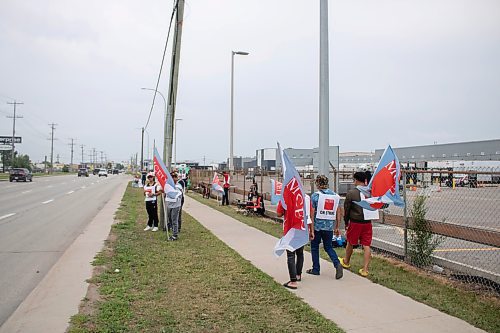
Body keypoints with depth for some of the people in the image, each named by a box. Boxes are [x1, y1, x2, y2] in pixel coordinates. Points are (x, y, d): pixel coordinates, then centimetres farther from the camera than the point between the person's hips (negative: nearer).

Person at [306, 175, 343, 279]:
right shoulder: (335, 196, 6)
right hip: (330, 226, 4)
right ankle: (337, 264, -5)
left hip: (317, 226, -4)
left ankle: (316, 269, 18)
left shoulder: (315, 195, -9)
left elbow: (312, 213, -11)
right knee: (328, 247, 16)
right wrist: (337, 227, 15)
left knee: (314, 247, 12)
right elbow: (339, 213, 8)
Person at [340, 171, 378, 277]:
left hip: (355, 222, -2)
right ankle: (365, 269, 7)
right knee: (366, 245, 6)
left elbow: (346, 209, -2)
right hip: (367, 222, 2)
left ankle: (346, 262, 38)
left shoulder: (351, 193, -10)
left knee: (350, 243, 17)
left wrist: (346, 222, 9)